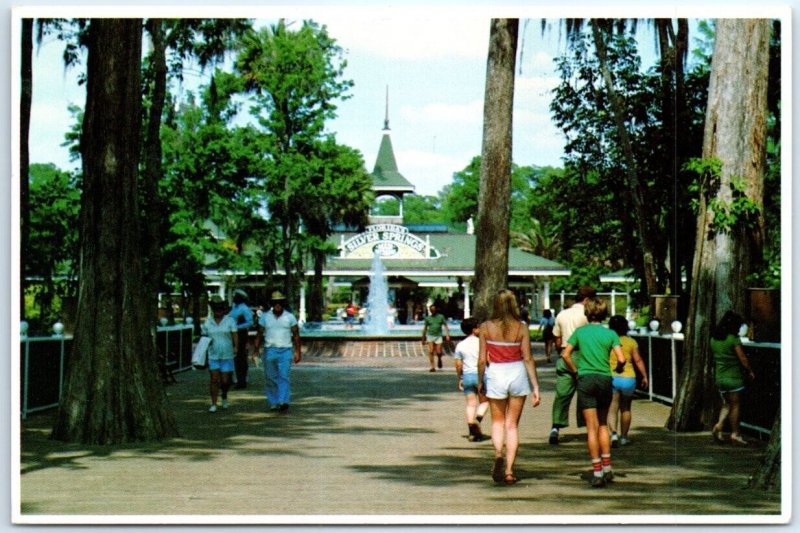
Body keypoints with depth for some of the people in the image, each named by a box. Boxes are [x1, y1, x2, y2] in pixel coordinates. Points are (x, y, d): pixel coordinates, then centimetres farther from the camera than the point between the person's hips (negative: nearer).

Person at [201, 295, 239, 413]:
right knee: (214, 379, -7)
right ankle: (213, 404, -2)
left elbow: (235, 335, -7)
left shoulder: (230, 320, 0)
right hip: (212, 355, 1)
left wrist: (236, 347, -23)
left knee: (225, 380, 0)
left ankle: (224, 396, 31)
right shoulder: (207, 322, 5)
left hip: (227, 355, -1)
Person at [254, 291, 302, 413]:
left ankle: (284, 402, -19)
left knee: (284, 377, -12)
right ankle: (273, 403, 15)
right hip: (270, 351, 2)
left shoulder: (290, 317, 4)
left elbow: (296, 335, 5)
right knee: (270, 378, 5)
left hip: (285, 351, -2)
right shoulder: (265, 317, 6)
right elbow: (259, 335, 8)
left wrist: (297, 352, -2)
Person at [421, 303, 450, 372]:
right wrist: (423, 338, 17)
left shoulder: (441, 317, 4)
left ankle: (439, 359, 29)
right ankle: (432, 367, -6)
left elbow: (445, 326, 2)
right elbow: (425, 328, 15)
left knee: (438, 352, -5)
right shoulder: (428, 318, 8)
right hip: (430, 336, 1)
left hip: (438, 336, -1)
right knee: (430, 351, -10)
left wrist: (447, 335, -11)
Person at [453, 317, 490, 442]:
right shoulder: (480, 342, -6)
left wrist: (460, 379, 16)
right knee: (484, 401, 12)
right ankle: (477, 419, -15)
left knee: (471, 404, 6)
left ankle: (472, 432, 1)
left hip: (467, 376, 3)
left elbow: (458, 365, 6)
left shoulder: (460, 345, 5)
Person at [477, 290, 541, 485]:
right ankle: (509, 470, 6)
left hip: (495, 375, 0)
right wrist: (535, 387, -2)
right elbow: (528, 359, -6)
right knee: (512, 424, 10)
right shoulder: (521, 328, -5)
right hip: (517, 374, 1)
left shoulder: (486, 327, -5)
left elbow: (482, 359, -4)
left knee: (498, 421, 17)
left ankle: (498, 454, -10)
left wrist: (480, 381, 10)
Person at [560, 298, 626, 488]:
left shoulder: (580, 332, 3)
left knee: (592, 427, 0)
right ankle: (607, 468, 15)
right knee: (603, 425, 17)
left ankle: (597, 472, -4)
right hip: (605, 379, 1)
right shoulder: (610, 333, 1)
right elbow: (621, 359, -7)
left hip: (586, 379, -1)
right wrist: (617, 369, 13)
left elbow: (565, 355, -2)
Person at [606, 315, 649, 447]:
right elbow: (638, 360, -2)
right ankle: (623, 437, 24)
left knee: (612, 408, -2)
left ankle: (613, 433, -24)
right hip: (628, 378, 1)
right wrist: (644, 376, 5)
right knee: (625, 408, 17)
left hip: (611, 377, -1)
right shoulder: (631, 342, 1)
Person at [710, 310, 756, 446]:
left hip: (720, 377, 6)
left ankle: (719, 425, -3)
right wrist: (750, 372, 3)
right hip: (733, 377, -6)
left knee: (726, 404, 16)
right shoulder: (733, 339, -13)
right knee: (735, 405, 3)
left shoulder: (714, 339, 6)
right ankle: (735, 434, 6)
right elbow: (742, 359, -13)